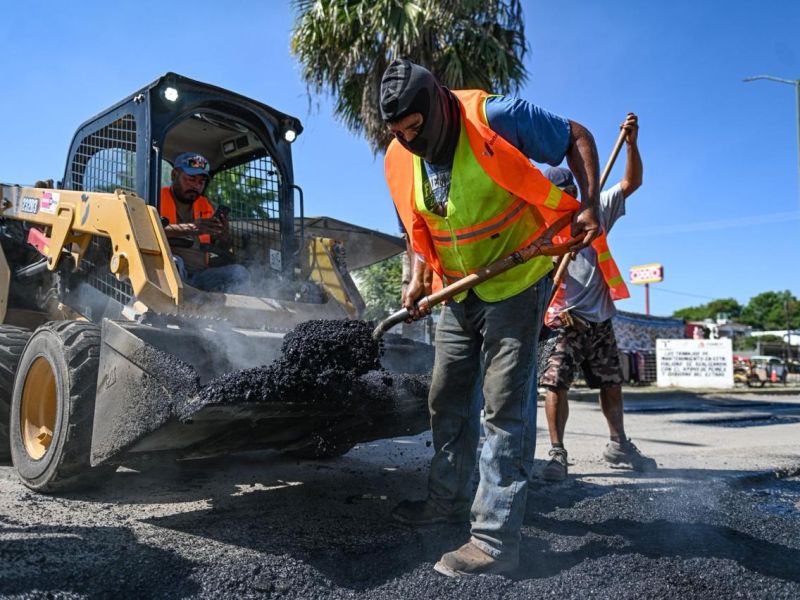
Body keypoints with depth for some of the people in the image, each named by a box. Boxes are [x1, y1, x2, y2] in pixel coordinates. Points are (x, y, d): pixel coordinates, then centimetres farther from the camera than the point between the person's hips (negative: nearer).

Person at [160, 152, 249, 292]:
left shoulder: (206, 207, 20)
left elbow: (221, 250, 20)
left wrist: (225, 237, -6)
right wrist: (190, 228, -24)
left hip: (199, 275, 4)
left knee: (240, 273, -20)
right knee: (173, 262, -36)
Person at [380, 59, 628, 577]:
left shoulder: (496, 117, -19)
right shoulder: (400, 162, -2)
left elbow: (578, 138, -8)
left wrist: (589, 206, -21)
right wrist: (419, 280, -7)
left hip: (517, 283, -6)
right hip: (459, 292, 7)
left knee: (505, 406, -10)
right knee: (447, 398, 11)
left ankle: (496, 539, -5)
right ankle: (449, 500, 29)